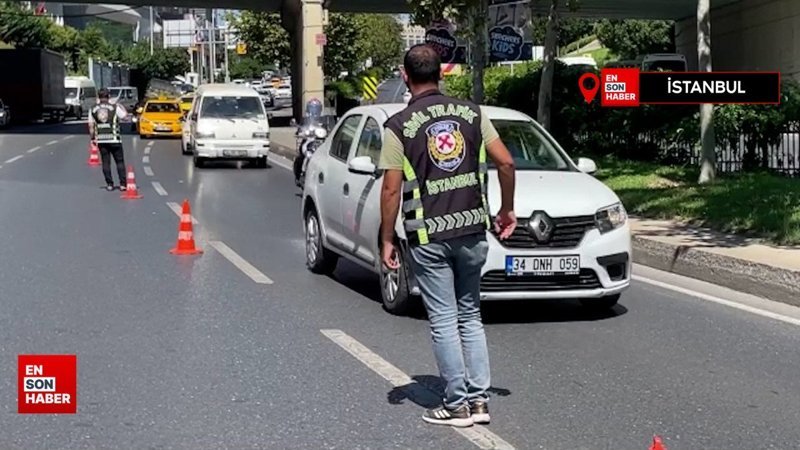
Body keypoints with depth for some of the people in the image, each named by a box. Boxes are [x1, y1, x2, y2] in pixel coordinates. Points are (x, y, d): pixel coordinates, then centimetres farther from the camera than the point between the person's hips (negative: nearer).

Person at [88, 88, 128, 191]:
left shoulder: (93, 109, 3)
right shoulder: (115, 107, -6)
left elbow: (91, 126, 2)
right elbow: (125, 116, 1)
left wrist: (93, 138, 12)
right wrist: (121, 107, 17)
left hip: (101, 140, 2)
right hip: (114, 139, -2)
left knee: (106, 162, 8)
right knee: (120, 161, 5)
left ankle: (109, 184, 7)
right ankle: (123, 184, 0)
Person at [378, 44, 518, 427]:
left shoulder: (399, 126, -7)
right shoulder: (471, 113, 3)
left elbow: (392, 189, -10)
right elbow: (505, 163, 0)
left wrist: (386, 239, -2)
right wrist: (507, 209, 13)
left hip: (428, 235, -3)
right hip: (472, 229, 4)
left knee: (444, 321, 4)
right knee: (471, 316, 15)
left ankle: (457, 404, 8)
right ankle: (479, 399, 14)